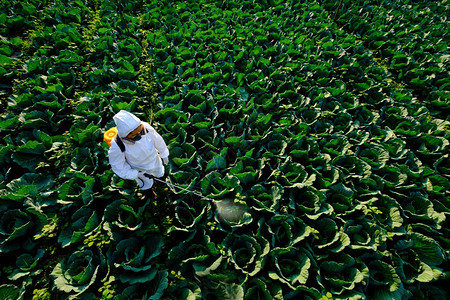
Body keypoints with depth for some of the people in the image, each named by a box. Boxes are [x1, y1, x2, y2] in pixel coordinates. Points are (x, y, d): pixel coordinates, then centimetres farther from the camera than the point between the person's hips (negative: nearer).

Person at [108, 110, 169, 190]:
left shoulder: (145, 127, -36)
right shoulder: (117, 147, -41)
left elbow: (157, 140, -16)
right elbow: (118, 166, -22)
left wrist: (164, 154, -1)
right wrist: (137, 174, -19)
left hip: (153, 159, 2)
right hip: (137, 169, -2)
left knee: (159, 174, 33)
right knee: (147, 184, 28)